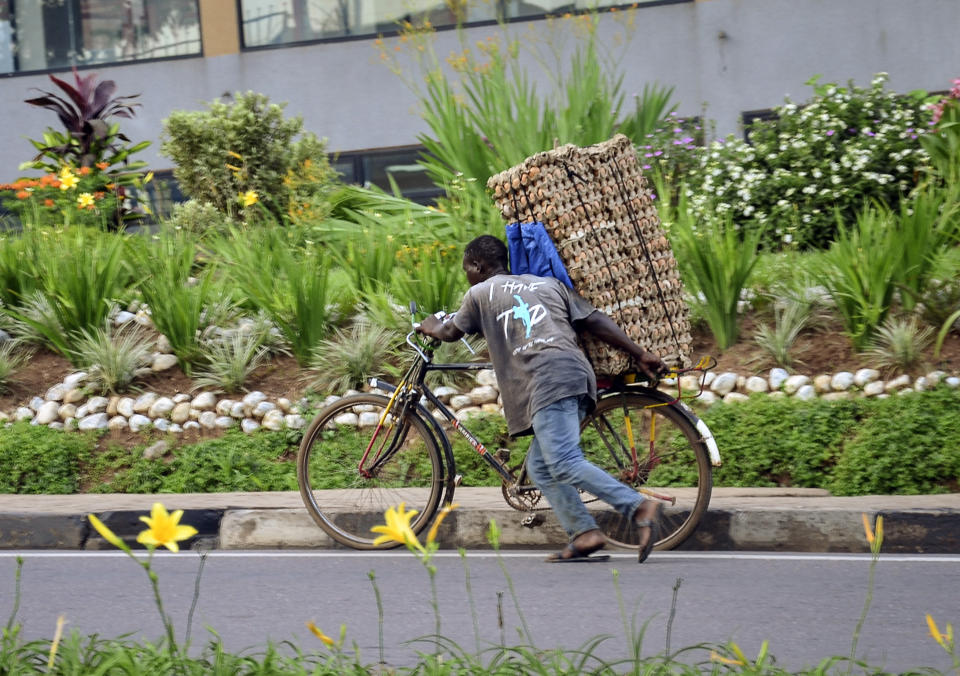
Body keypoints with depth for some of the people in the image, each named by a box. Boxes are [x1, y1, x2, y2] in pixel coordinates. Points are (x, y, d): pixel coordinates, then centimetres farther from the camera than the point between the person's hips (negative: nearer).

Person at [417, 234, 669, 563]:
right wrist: (640, 354, 19)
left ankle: (639, 506, -29)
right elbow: (595, 320, 20)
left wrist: (431, 327, 55)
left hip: (548, 379, -7)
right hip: (579, 372, 7)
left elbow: (451, 332, 32)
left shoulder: (481, 293, 17)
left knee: (565, 464, -16)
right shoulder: (548, 283, 29)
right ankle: (584, 533, -1)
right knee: (540, 467, 11)